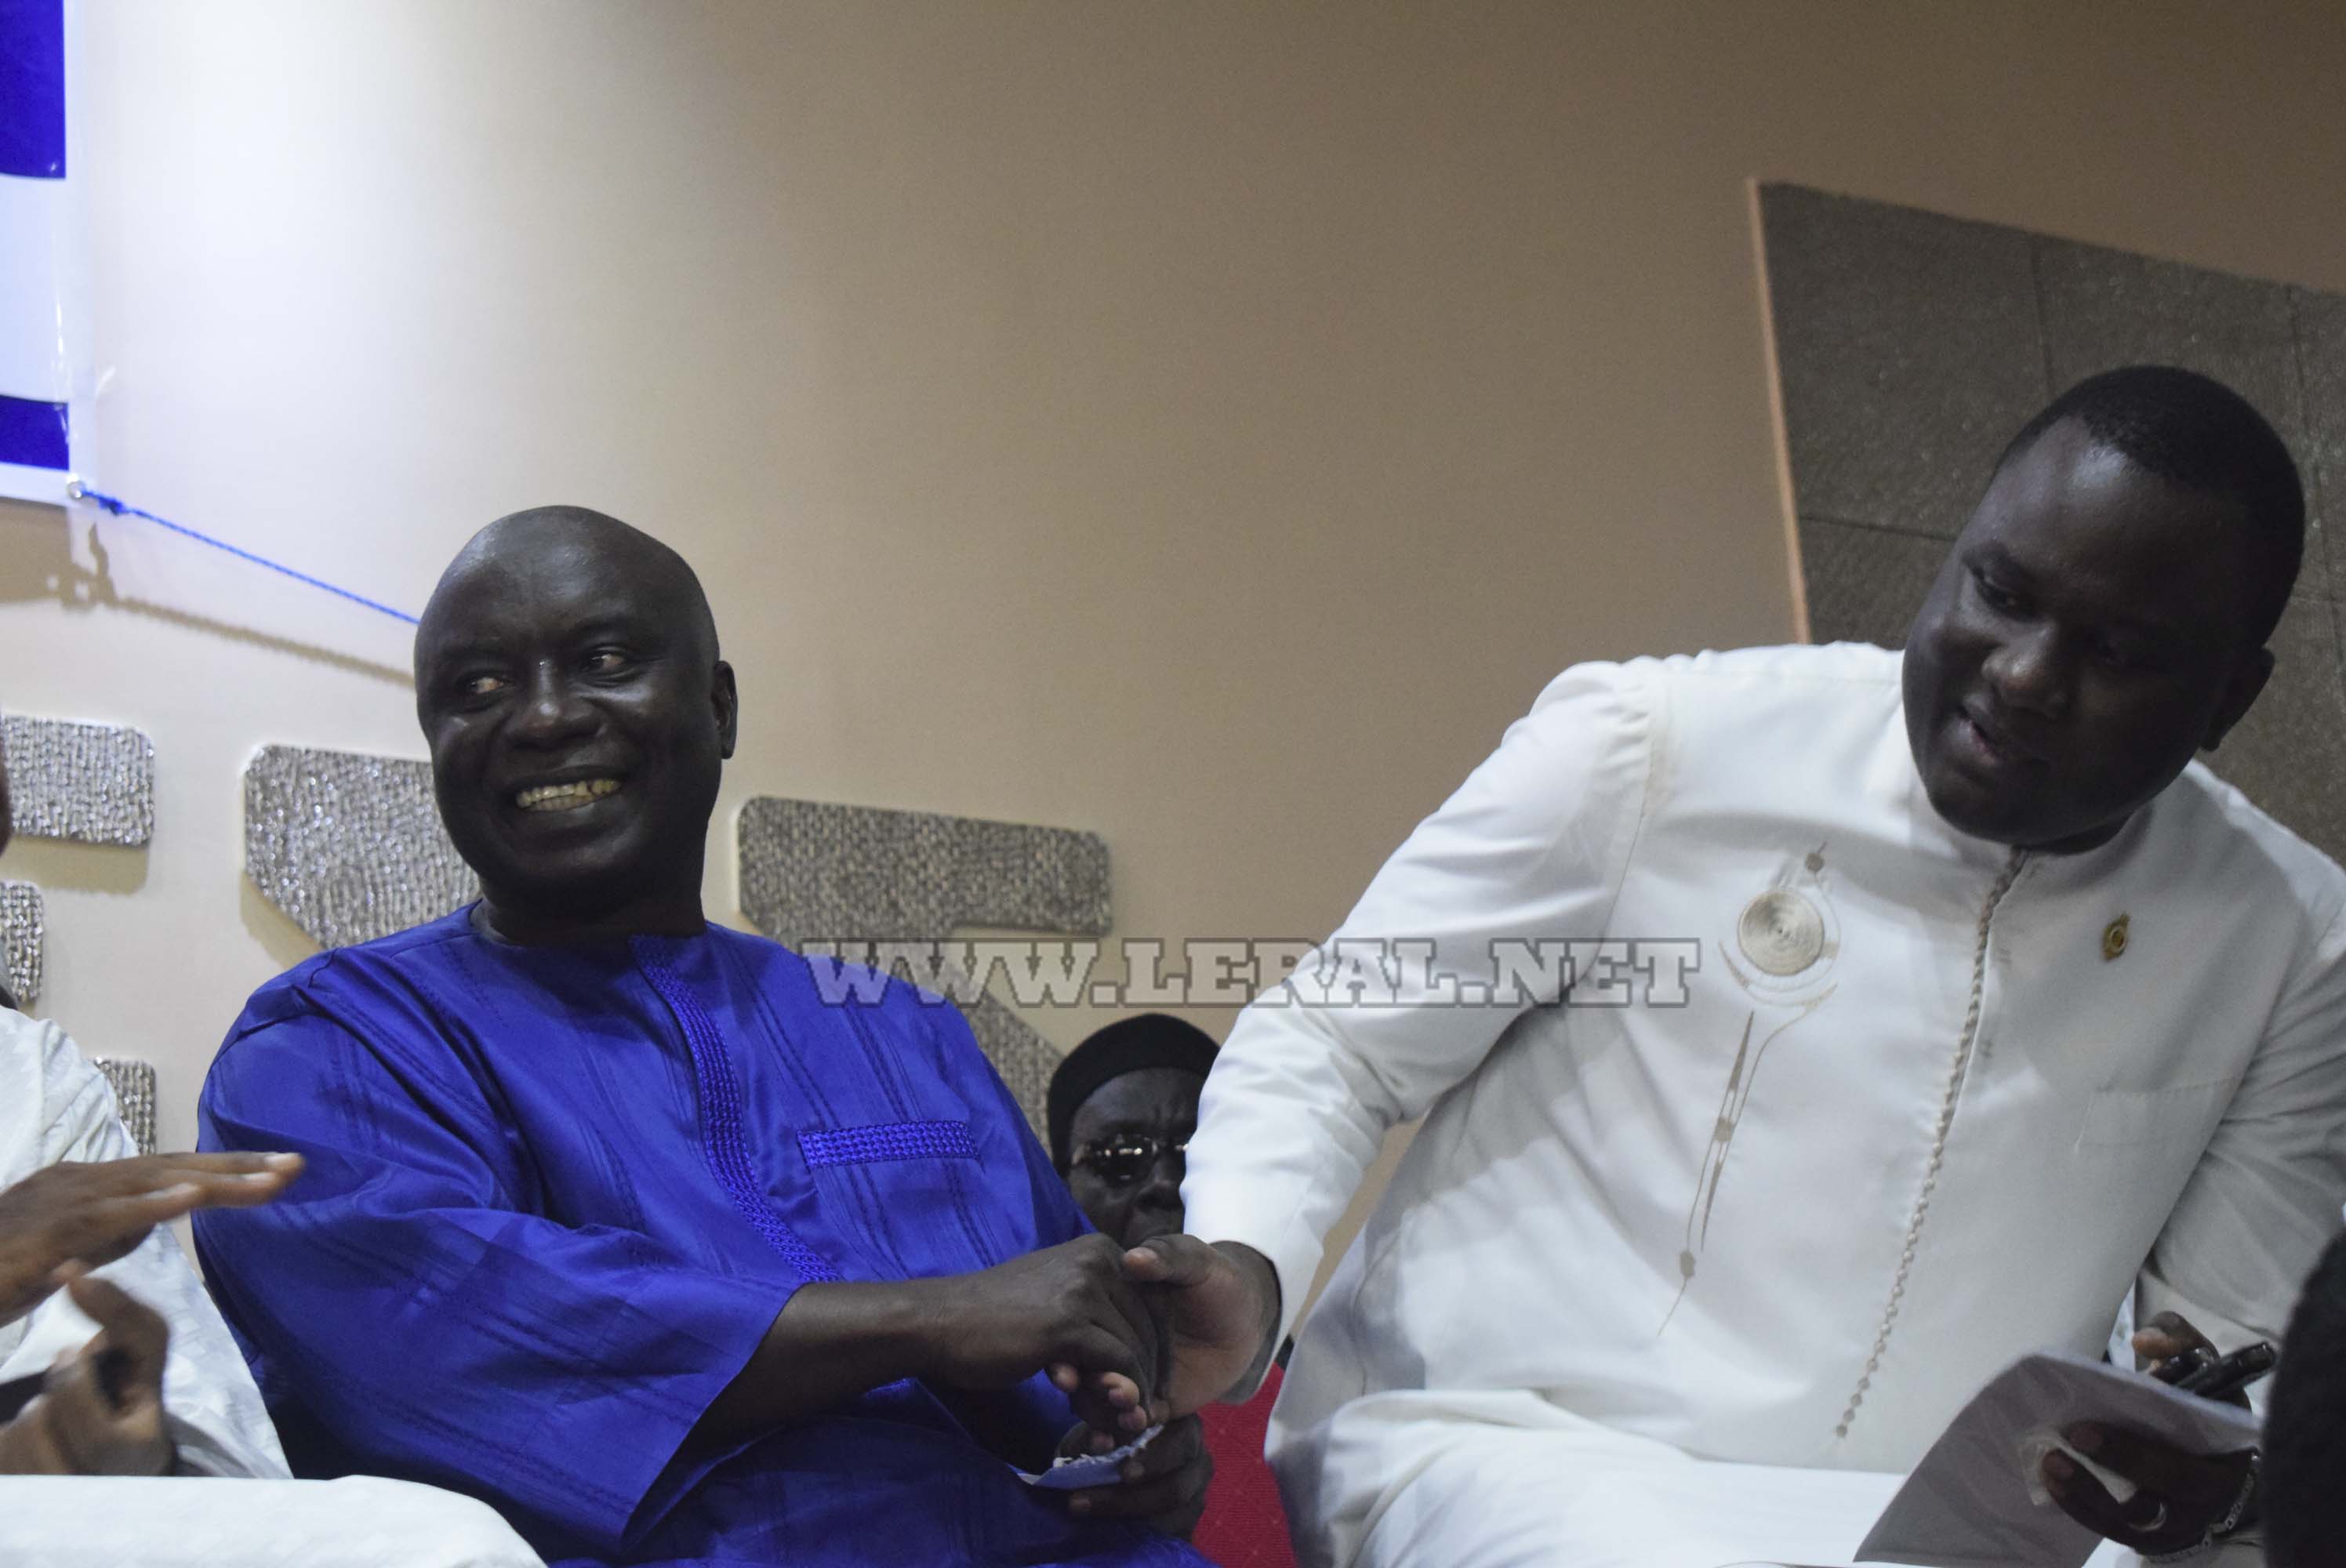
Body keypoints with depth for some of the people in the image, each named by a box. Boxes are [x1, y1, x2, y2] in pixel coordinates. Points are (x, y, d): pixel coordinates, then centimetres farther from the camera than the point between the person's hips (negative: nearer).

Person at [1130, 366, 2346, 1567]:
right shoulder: (1654, 747, -5)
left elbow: (2240, 1333, 13)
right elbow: (1323, 1049, 1)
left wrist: (2204, 1461, -12)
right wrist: (1243, 1269, -19)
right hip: (1498, 1448, -3)